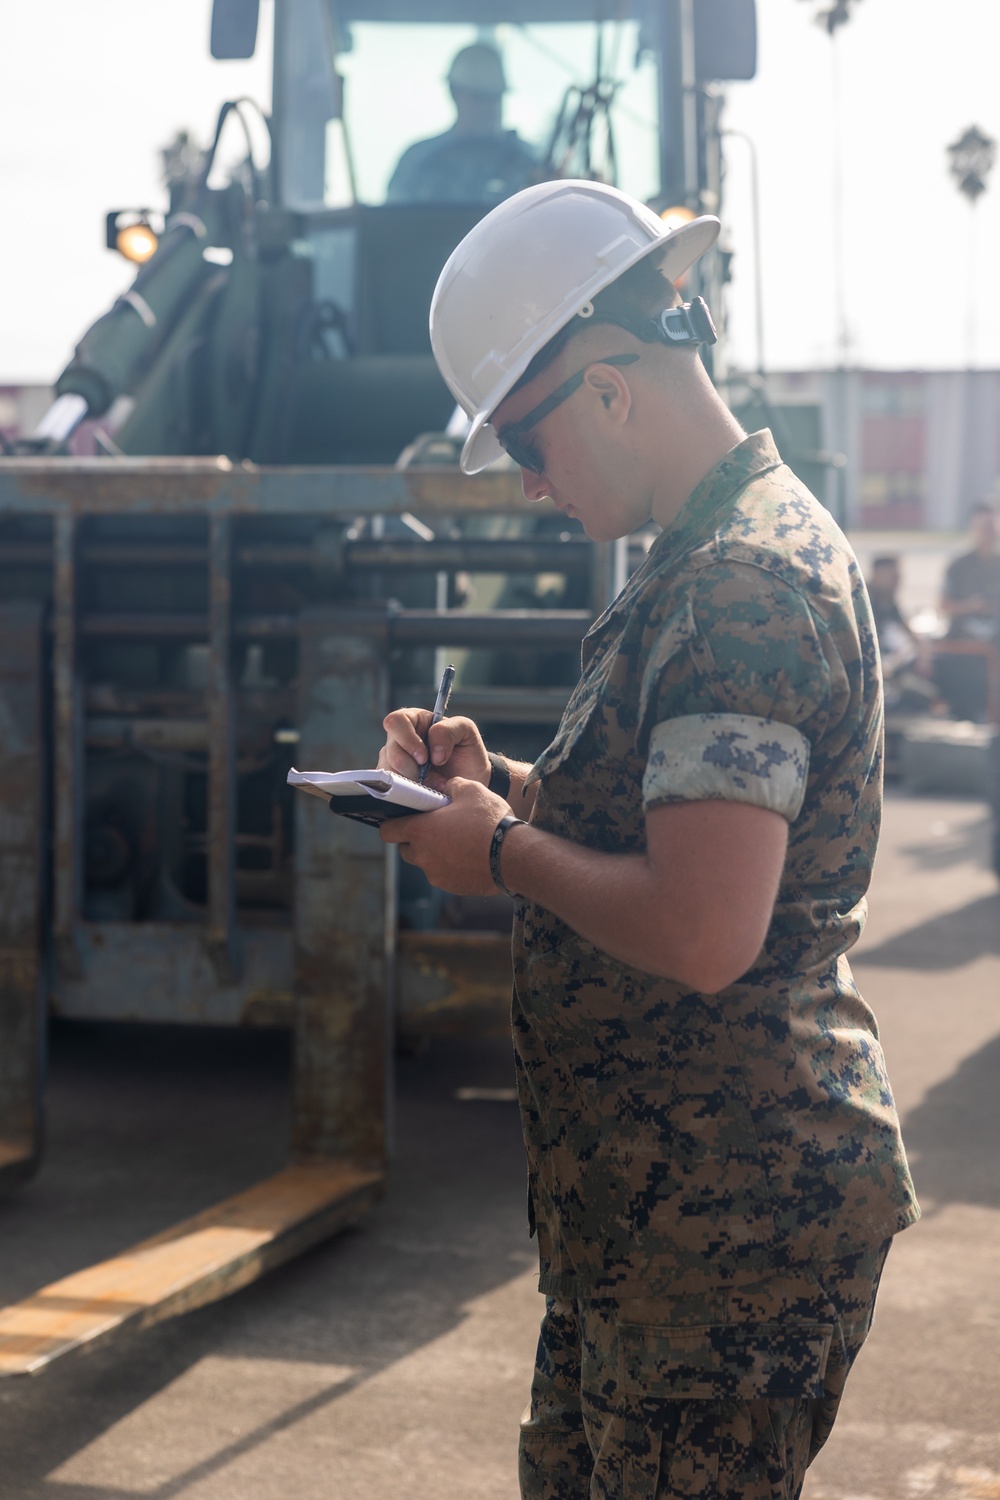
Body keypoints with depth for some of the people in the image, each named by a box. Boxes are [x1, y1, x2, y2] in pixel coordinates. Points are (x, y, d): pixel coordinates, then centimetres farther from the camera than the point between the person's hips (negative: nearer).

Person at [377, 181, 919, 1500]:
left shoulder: (745, 586, -21)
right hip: (656, 1195, 11)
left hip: (729, 1215, -11)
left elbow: (702, 932, -30)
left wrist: (506, 854, -14)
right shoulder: (715, 556, 13)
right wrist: (504, 783, 8)